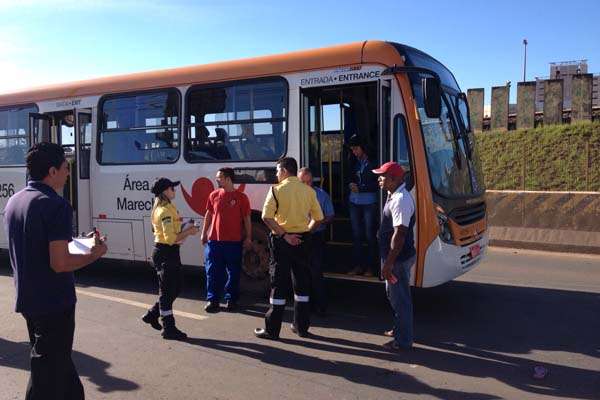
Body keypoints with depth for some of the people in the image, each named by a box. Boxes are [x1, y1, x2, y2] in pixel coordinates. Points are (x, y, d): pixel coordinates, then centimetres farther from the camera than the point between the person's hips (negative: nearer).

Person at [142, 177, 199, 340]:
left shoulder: (161, 209, 14)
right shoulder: (165, 211, -19)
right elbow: (170, 238, -25)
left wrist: (186, 231, 9)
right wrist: (188, 232, -16)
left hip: (168, 253, 10)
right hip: (165, 253, -10)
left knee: (174, 288, 19)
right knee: (167, 291, -1)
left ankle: (152, 315, 30)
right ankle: (169, 328, 8)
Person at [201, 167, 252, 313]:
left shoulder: (241, 197, -2)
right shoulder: (214, 195, 7)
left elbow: (247, 219, 1)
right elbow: (208, 215, 15)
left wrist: (248, 237, -2)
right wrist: (204, 233, 12)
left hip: (233, 242, -2)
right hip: (214, 240, 3)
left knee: (233, 272, 5)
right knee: (213, 271, 4)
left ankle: (231, 299, 18)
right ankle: (212, 300, 14)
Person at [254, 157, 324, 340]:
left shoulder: (277, 190, -8)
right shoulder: (309, 191, 5)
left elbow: (267, 217, -19)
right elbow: (318, 218, 5)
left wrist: (284, 235, -15)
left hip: (282, 241, -4)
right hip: (303, 240, 4)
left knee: (279, 283, 2)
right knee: (302, 283, 13)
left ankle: (272, 329, 8)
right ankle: (302, 326, 21)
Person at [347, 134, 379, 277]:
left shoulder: (372, 163, -4)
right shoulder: (354, 163, 13)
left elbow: (377, 184, -7)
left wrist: (360, 188, -10)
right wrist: (351, 184, 0)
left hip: (369, 203, -5)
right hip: (354, 202, 5)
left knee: (370, 235, -3)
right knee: (356, 234, 6)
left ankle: (371, 266, 6)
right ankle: (359, 265, 14)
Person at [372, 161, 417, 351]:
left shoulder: (400, 200, -23)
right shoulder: (394, 196, 10)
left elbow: (399, 234, -27)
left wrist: (388, 263, -26)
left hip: (399, 258, -10)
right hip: (396, 257, 10)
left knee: (400, 299, 2)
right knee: (393, 293, 23)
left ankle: (403, 341, 15)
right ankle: (400, 329, 40)